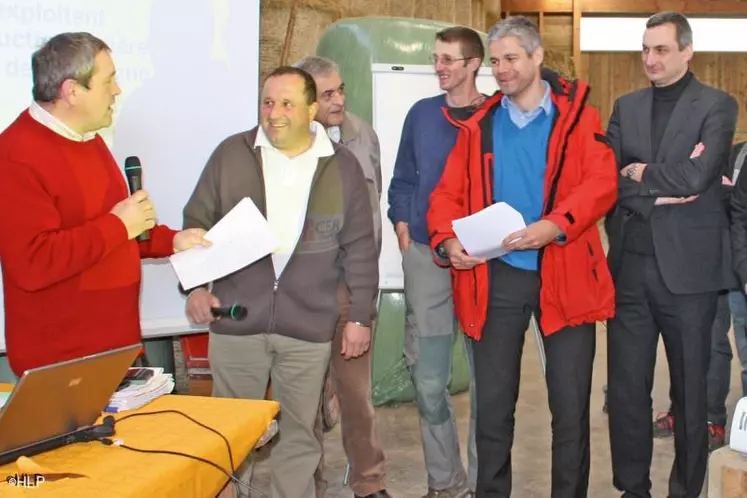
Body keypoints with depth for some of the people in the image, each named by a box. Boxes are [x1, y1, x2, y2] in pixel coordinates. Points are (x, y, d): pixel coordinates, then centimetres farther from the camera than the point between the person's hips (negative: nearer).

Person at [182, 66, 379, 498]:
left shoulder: (343, 166, 2)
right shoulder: (231, 154, 2)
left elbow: (360, 247, 4)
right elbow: (198, 223, 7)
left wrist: (361, 315, 2)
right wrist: (195, 285, -4)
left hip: (309, 325, 0)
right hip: (236, 319, 0)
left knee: (300, 432, 11)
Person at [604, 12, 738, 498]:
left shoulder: (717, 105, -1)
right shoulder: (626, 106, 11)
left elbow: (697, 176, -17)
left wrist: (640, 174, -5)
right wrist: (661, 192, -13)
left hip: (688, 267, -3)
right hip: (629, 265, 4)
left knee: (690, 389, 9)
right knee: (626, 387, 8)